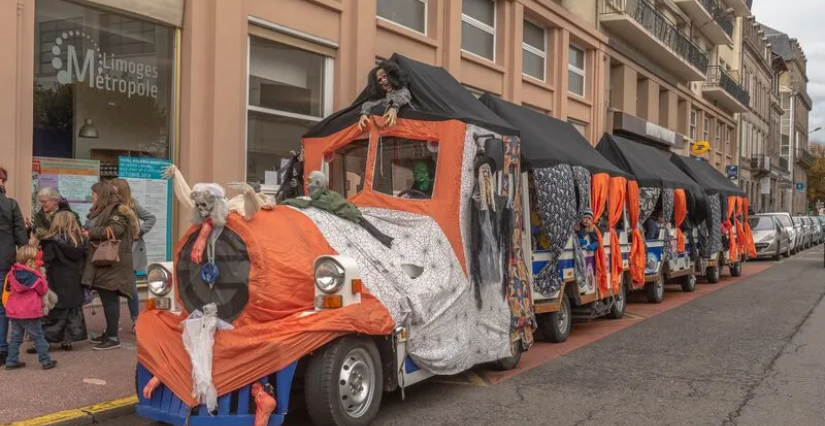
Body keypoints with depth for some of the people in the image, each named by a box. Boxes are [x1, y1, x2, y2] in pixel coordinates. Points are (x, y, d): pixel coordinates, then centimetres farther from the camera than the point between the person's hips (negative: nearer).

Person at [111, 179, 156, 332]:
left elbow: (151, 218, 0)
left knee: (131, 286, 1)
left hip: (131, 251, -2)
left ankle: (135, 320, 13)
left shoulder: (133, 205, -3)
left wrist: (139, 232, -7)